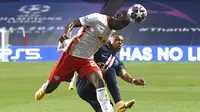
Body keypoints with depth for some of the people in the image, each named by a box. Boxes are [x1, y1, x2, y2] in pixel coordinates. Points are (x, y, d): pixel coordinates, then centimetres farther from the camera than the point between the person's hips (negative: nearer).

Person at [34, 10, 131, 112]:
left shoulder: (111, 32, 8)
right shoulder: (97, 18, -15)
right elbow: (73, 23, -16)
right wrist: (67, 34, -36)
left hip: (87, 60, 6)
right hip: (71, 56, -6)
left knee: (100, 82, -21)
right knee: (49, 88, 7)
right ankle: (42, 90, 44)